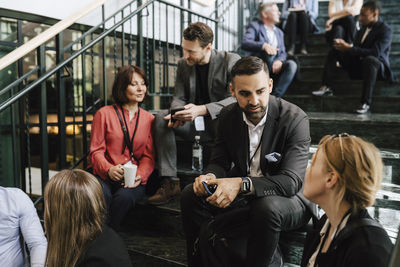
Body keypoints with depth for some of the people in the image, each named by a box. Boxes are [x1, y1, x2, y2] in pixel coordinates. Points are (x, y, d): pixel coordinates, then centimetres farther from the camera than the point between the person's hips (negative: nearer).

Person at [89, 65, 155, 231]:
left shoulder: (149, 119, 13)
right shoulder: (104, 114, 6)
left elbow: (149, 156, 9)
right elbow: (96, 151, 3)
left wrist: (140, 175, -12)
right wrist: (109, 169, -18)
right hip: (105, 176, -1)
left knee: (124, 197, -32)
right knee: (102, 195, -34)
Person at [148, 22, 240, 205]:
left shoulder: (231, 61, -7)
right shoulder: (183, 65, 9)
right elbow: (178, 98, 9)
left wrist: (201, 109, -30)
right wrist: (178, 114, -18)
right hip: (196, 125, 4)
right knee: (161, 118, -19)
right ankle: (169, 182, -22)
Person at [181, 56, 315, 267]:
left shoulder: (295, 119, -20)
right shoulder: (228, 115, -3)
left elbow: (292, 181, -27)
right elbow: (219, 162, 3)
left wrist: (242, 184, -42)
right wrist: (209, 177, -23)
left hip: (285, 196, -4)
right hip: (241, 194, 5)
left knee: (266, 208, -37)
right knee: (190, 195, -12)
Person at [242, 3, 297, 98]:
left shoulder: (279, 32, 22)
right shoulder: (254, 26, 2)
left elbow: (283, 53, 11)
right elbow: (244, 43, -18)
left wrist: (279, 61, -16)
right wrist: (264, 45, -37)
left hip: (273, 68, 5)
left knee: (292, 64, -23)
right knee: (269, 51, -33)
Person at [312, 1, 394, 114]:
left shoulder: (385, 30, -14)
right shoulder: (364, 27, 8)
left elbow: (375, 52, -28)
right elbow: (356, 48, 11)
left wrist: (349, 48, -28)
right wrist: (344, 45, -12)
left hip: (376, 66, -8)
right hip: (359, 63, 8)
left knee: (369, 59, -41)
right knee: (334, 51, 3)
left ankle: (366, 102, -39)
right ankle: (326, 87, -11)